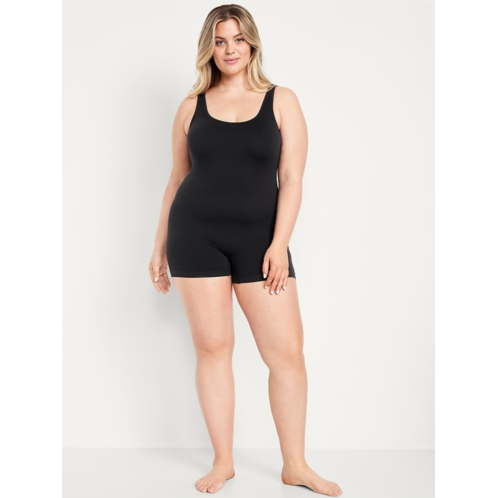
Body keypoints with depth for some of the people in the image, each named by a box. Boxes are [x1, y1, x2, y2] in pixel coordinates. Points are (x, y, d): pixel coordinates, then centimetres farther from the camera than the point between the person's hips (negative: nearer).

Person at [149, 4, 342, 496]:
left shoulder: (281, 101, 6)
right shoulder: (192, 106, 9)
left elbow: (291, 178, -1)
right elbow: (176, 180, 13)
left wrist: (279, 244, -12)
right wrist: (160, 246, 11)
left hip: (259, 239, 0)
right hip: (196, 234, 1)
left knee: (288, 351, -3)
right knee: (212, 347, 3)